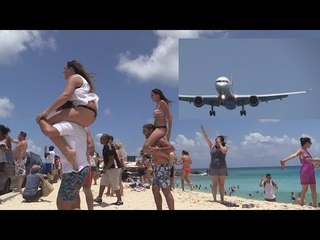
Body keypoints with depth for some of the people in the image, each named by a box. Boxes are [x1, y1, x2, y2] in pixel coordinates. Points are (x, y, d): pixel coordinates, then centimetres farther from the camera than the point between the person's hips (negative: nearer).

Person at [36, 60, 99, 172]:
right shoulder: (83, 80, 32)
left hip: (84, 112, -10)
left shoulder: (74, 78, 4)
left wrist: (46, 111, -16)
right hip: (90, 115, 10)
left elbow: (65, 96, -13)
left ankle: (68, 151, -30)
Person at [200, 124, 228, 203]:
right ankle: (214, 199, 6)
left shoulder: (224, 147, 3)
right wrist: (202, 128, 3)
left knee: (221, 185, 3)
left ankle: (222, 199, 7)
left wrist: (219, 144, -12)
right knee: (214, 184, 2)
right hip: (213, 168, 1)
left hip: (222, 168, -1)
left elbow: (224, 151, -21)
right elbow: (206, 137, 5)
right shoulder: (212, 146, 6)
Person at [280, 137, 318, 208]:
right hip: (304, 171, -8)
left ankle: (315, 205, 14)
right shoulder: (300, 151, -6)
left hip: (311, 171, 8)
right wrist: (285, 160, -41)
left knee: (313, 189, 7)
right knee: (305, 189, -6)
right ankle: (301, 204, 0)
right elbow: (293, 155, -25)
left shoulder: (306, 151, 19)